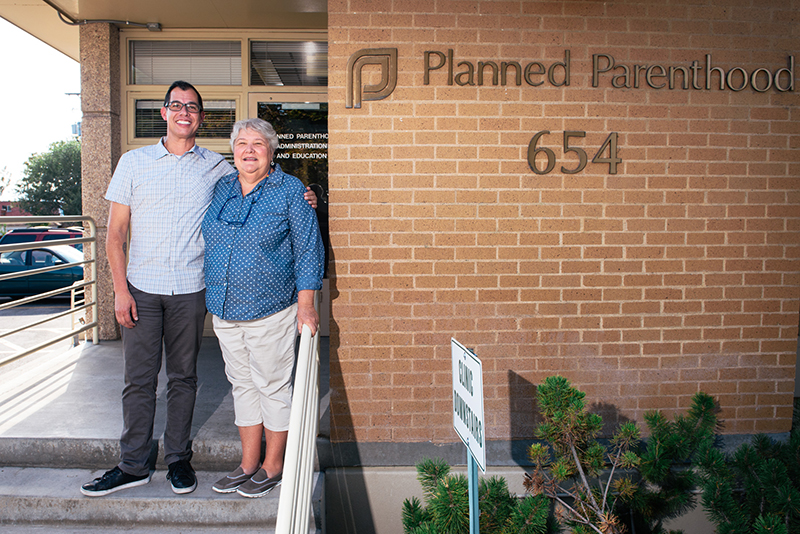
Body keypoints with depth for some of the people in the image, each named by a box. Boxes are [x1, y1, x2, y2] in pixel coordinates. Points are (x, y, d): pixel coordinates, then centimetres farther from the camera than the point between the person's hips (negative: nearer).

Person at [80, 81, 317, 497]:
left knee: (183, 377, 10)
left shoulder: (217, 167, 5)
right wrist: (120, 289, -4)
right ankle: (133, 465, 20)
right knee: (138, 379, 5)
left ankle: (178, 459, 24)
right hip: (141, 289, 0)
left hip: (189, 291, 0)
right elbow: (115, 233, 4)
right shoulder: (134, 163, 4)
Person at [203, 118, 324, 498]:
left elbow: (308, 251, -6)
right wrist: (209, 295, 16)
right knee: (242, 385, 15)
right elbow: (207, 242, 20)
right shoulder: (220, 188, 9)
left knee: (273, 387, 5)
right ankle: (248, 465, 29)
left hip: (270, 311, -5)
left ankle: (273, 467, 23)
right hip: (224, 310, 6)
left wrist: (306, 305, -12)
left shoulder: (290, 191, -5)